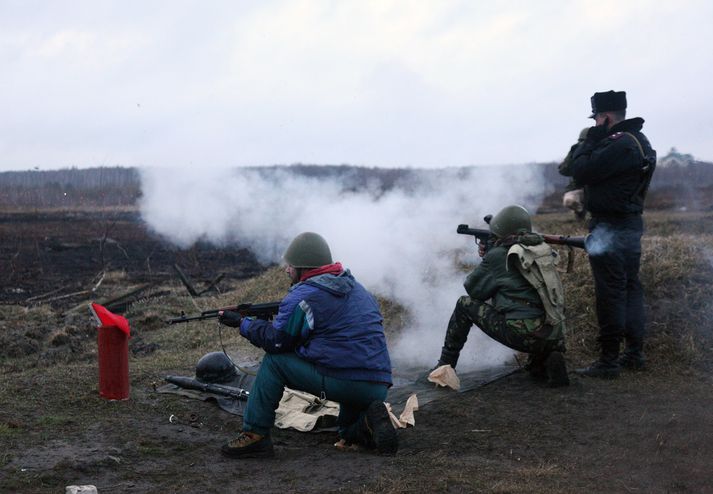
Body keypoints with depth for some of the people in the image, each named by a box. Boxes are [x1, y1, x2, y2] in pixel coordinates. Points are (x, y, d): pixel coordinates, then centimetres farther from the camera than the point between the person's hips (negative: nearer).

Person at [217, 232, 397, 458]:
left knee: (274, 361, 7)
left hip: (340, 382, -7)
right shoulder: (356, 287, 18)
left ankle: (254, 435, 4)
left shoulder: (302, 297, -6)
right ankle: (370, 421, 2)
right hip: (379, 387, 7)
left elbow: (276, 341, -2)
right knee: (349, 431, 35)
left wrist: (242, 323, 14)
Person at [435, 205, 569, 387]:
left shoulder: (497, 256, -4)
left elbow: (473, 289, 9)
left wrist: (487, 258, 22)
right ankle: (544, 362, 15)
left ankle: (445, 365, 16)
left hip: (523, 335, -6)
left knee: (465, 304, 10)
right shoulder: (542, 249, 14)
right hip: (555, 336, 6)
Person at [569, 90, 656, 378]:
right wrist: (595, 142, 7)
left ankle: (609, 361, -2)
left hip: (610, 229, -10)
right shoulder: (638, 140, 13)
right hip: (632, 224, 10)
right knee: (630, 288, 15)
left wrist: (590, 139, -8)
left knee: (610, 293, -6)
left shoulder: (618, 145, -20)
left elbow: (581, 173, -18)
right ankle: (634, 353, 23)